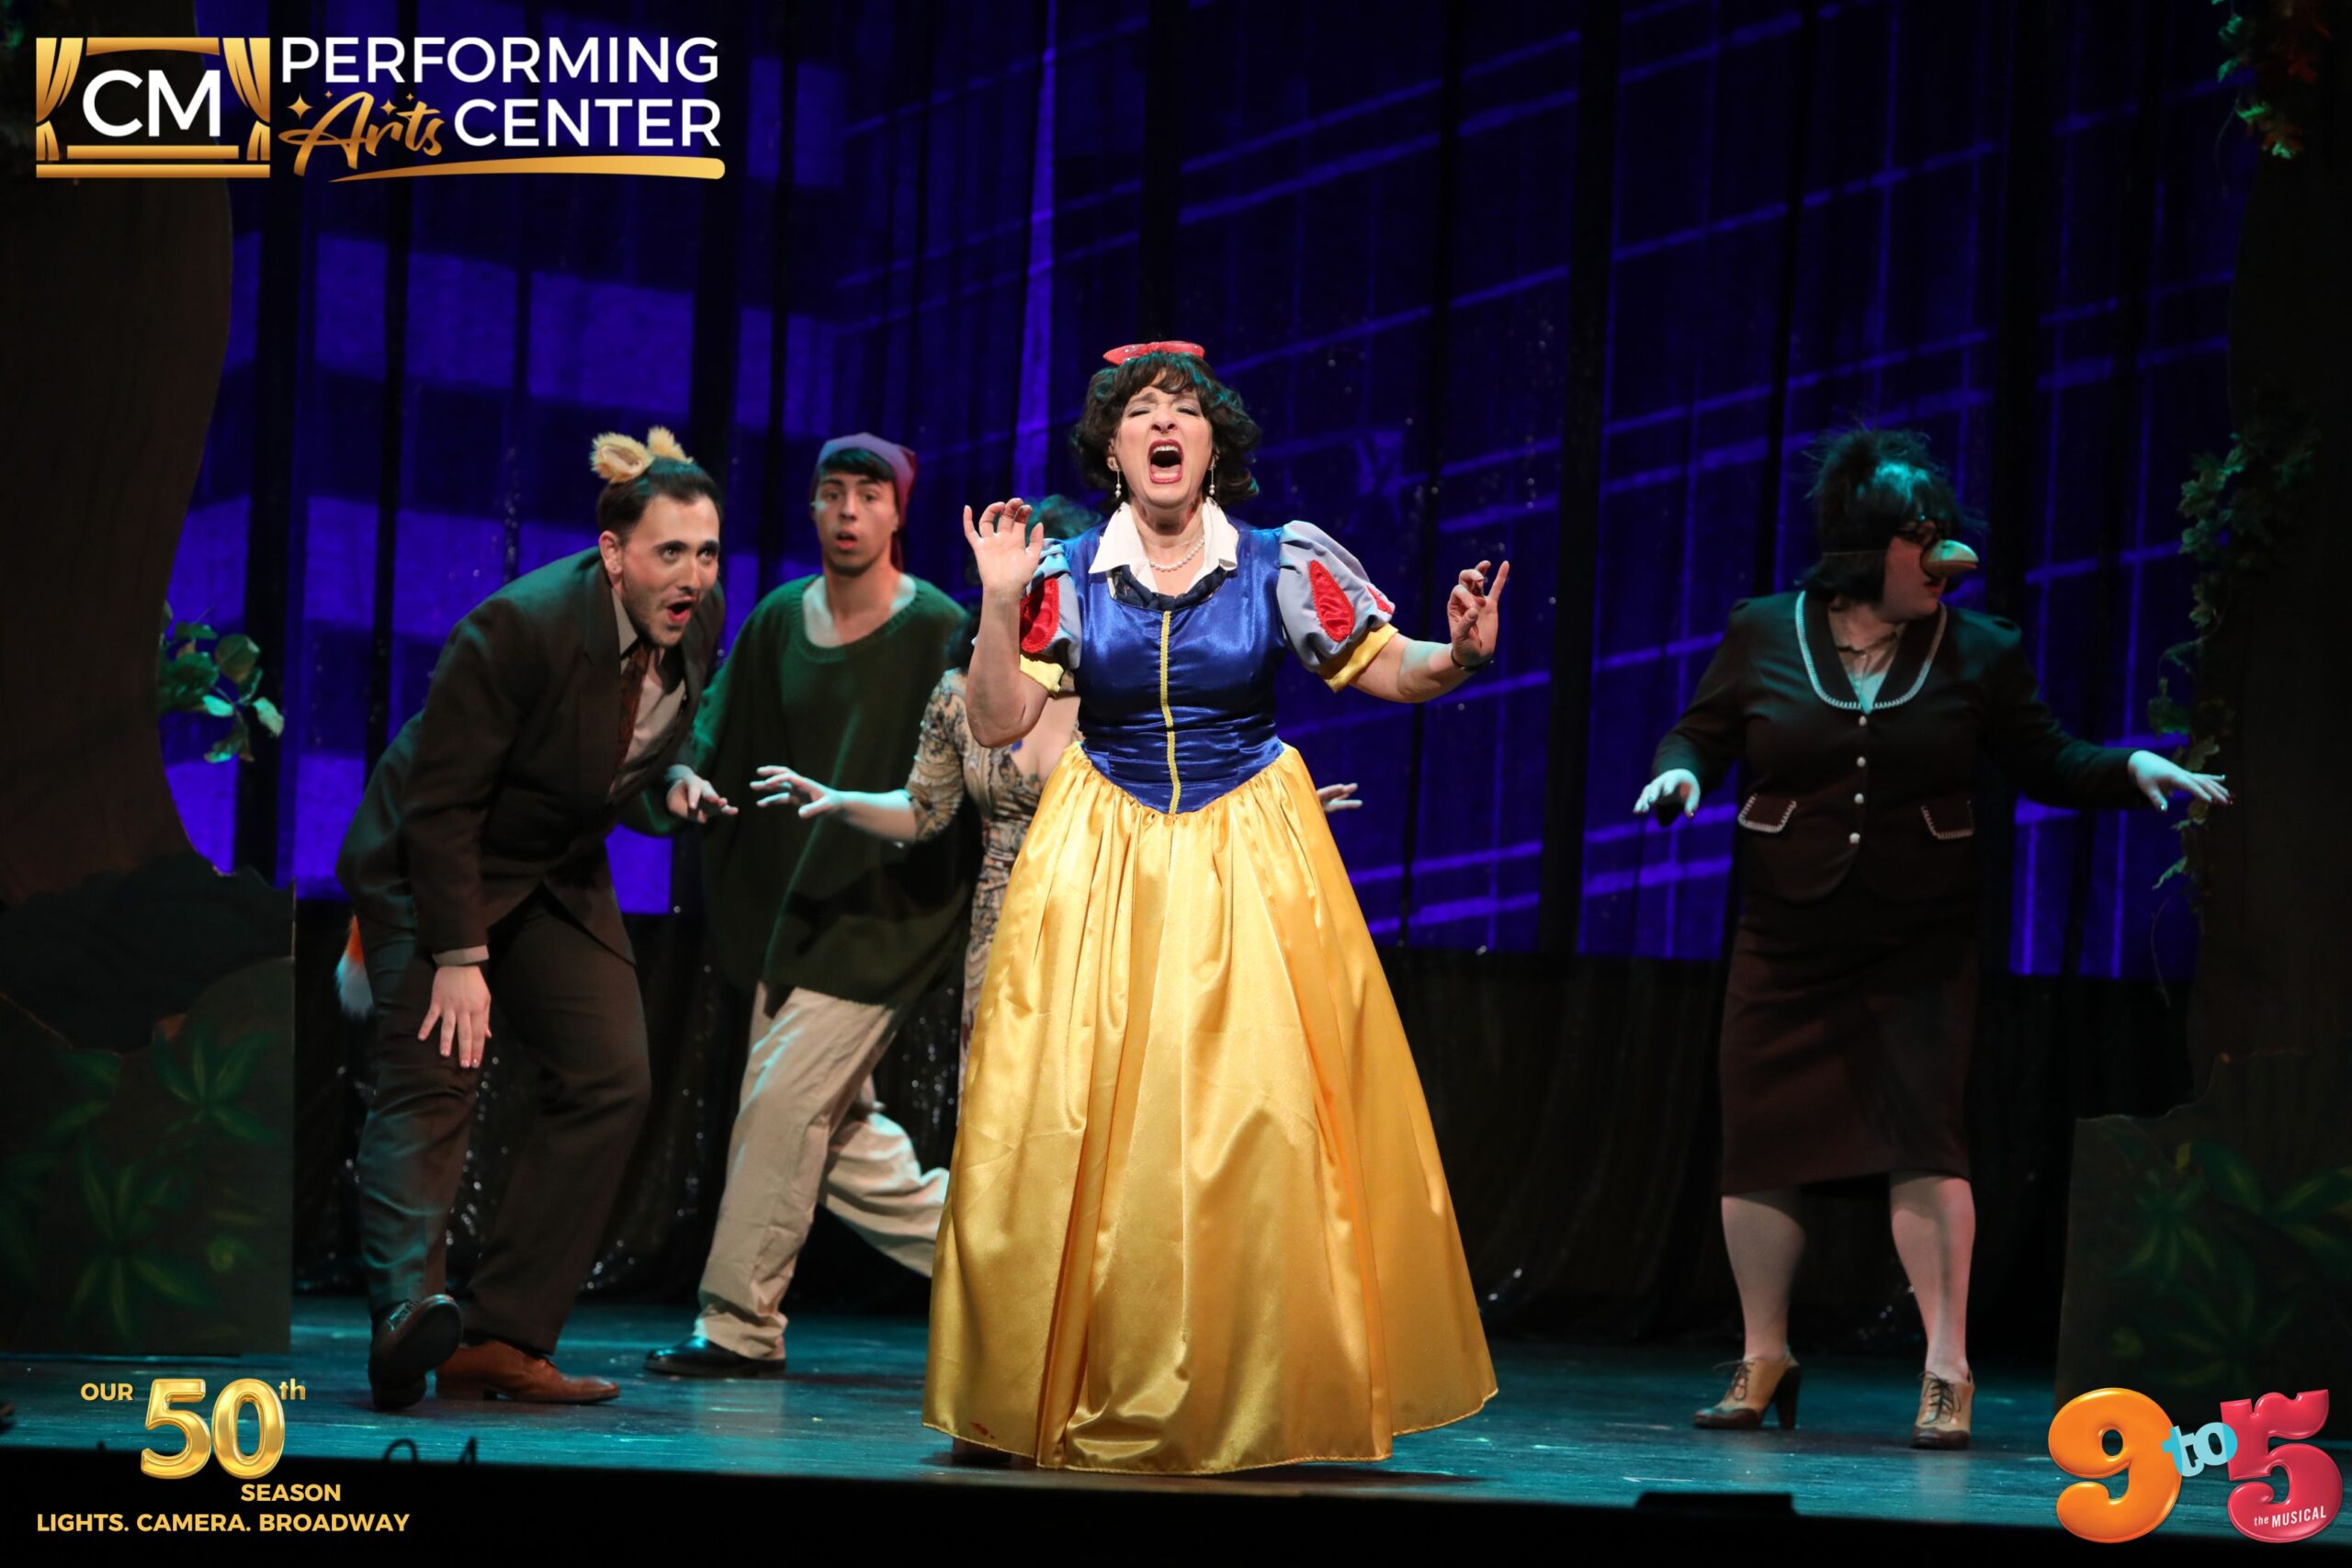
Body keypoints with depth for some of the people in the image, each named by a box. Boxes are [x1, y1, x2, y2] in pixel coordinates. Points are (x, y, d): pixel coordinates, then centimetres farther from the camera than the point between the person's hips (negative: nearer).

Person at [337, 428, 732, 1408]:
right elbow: (440, 804, -24)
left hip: (558, 873, 7)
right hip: (430, 865, -7)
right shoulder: (520, 626, -28)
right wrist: (459, 955, -25)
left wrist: (672, 787, -10)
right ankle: (408, 1313, -32)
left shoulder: (699, 621, -8)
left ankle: (502, 1339, -1)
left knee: (611, 1080, -3)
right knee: (433, 1081, -19)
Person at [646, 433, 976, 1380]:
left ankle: (739, 1326, -1)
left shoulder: (940, 632, -8)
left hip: (886, 908, -6)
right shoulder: (778, 623, 7)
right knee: (836, 1130, 8)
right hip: (790, 907, 6)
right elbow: (718, 736, 11)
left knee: (781, 1098, -10)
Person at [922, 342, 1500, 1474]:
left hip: (1250, 859, -1)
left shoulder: (1281, 565, 0)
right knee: (1080, 1118, -4)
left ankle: (1257, 1403, 2)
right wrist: (999, 607, -9)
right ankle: (1073, 1397, 6)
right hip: (1102, 864, 1)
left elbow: (1391, 672, 3)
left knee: (1259, 1112, -7)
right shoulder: (1067, 576, 3)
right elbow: (997, 723, 2)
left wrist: (1464, 654, -17)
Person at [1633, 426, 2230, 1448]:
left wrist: (2130, 767, -11)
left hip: (1921, 946, -1)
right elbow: (1699, 734, 9)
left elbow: (2045, 762, 5)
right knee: (1760, 1143, 4)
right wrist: (1680, 771, -13)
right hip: (1786, 939, 1)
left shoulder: (1977, 651, -1)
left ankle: (1947, 1369, -4)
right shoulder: (1765, 635, -1)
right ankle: (1764, 1363, 20)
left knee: (1921, 1135, -12)